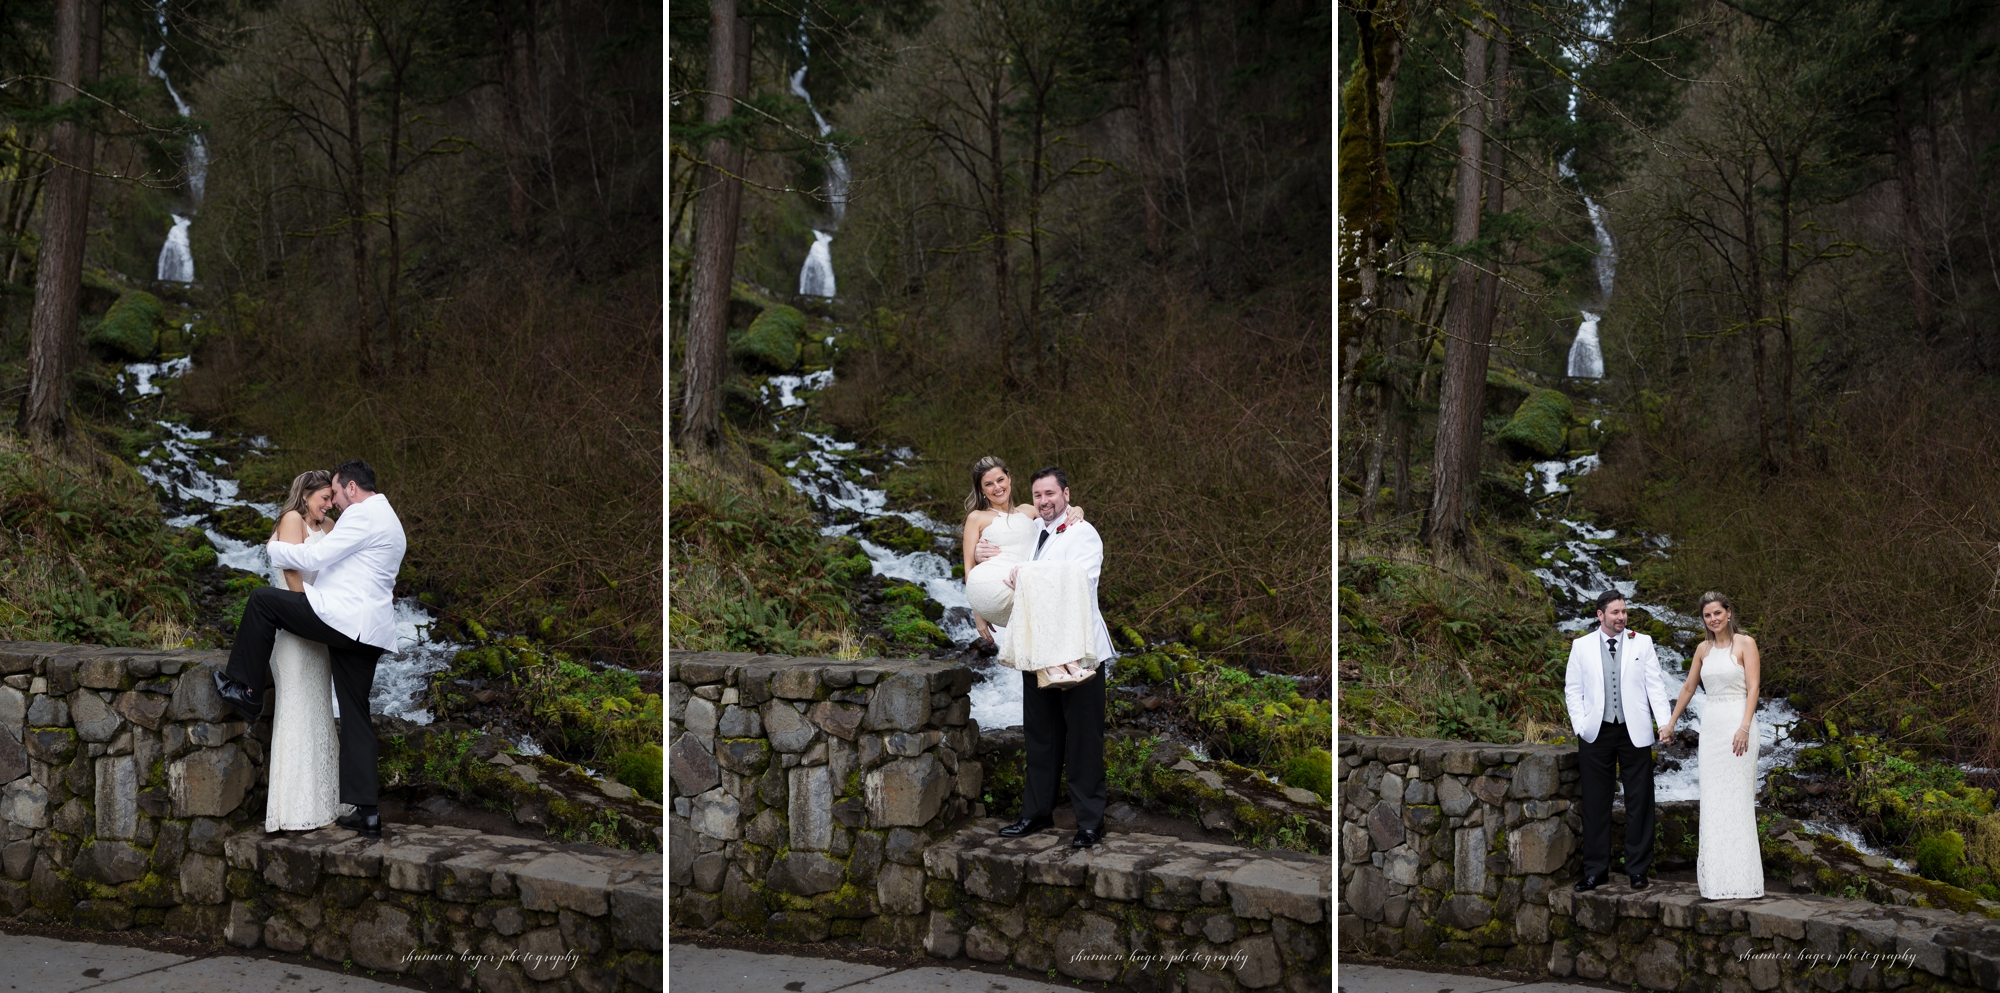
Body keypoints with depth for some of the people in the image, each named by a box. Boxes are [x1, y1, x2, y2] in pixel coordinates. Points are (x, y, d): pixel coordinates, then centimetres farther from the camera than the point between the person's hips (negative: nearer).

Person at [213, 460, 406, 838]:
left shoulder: (362, 515, -8)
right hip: (367, 633, 10)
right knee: (355, 717, 9)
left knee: (262, 601, 2)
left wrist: (275, 548, 4)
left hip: (341, 618, -10)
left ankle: (247, 690, 9)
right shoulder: (389, 521, 25)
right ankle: (366, 813, 5)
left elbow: (315, 557, -11)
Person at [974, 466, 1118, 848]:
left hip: (1077, 652, -7)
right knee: (1040, 734, 14)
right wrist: (984, 555, 9)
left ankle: (1090, 823, 2)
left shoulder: (1083, 534, -5)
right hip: (1037, 650, 7)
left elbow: (1078, 583, -19)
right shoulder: (1030, 532, 15)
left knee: (1083, 738, -3)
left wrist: (1026, 576, -17)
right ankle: (1037, 812, 25)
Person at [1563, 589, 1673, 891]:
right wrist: (1579, 726, -3)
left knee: (1639, 801, 3)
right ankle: (1596, 870, 12)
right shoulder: (1582, 646, 6)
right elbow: (1573, 690, 7)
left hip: (1634, 732, 0)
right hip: (1596, 734, 0)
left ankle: (1638, 869, 12)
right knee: (1596, 803, 4)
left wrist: (1665, 721, -9)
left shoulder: (1642, 643, 6)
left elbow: (1655, 685, 2)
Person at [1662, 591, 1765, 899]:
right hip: (1711, 724, 5)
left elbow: (1753, 688, -10)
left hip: (1738, 723, -5)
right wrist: (1671, 723, 23)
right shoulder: (1703, 649, 13)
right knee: (1712, 801, 4)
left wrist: (1744, 727, -20)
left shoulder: (1745, 643, -3)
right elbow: (1688, 687, 21)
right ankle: (1716, 879, 7)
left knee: (1737, 799, -6)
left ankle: (1739, 880, -3)